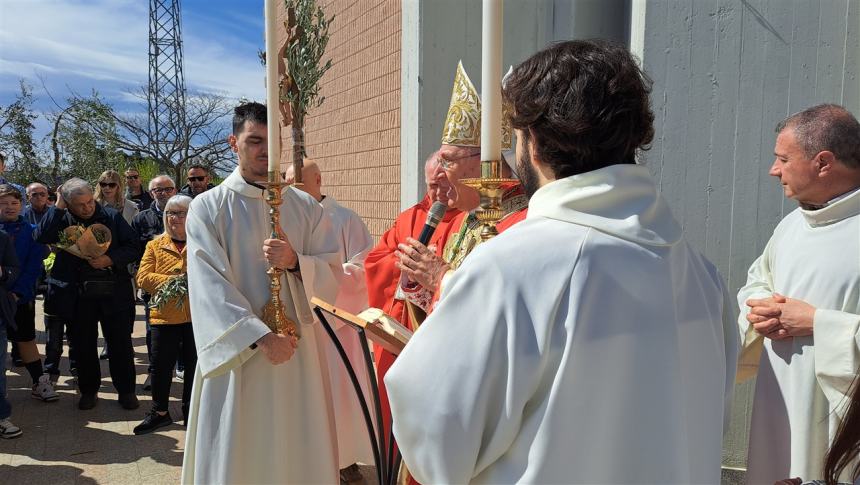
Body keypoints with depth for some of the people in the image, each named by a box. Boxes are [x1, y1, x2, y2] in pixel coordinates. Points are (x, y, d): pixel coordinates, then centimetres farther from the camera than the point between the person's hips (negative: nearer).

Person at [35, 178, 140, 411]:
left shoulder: (112, 217, 1)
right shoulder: (62, 220, 3)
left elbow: (133, 247, 0)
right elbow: (42, 237, -17)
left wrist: (111, 259, -16)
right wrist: (57, 206, -12)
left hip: (113, 293, -1)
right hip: (78, 296, 1)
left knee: (121, 344, 5)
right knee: (84, 346, 11)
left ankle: (126, 390, 19)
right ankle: (89, 390, 28)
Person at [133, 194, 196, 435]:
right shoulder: (155, 245, 8)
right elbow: (143, 277, -2)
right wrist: (173, 281, -15)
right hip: (164, 315, 1)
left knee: (195, 365, 9)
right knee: (161, 366, 8)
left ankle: (191, 412, 26)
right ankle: (159, 412, 26)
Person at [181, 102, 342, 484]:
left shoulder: (307, 207, 6)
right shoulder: (207, 208, -3)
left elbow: (332, 273, 2)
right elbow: (209, 286, -13)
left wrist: (295, 263, -18)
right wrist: (260, 336, -22)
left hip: (298, 348, 3)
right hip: (236, 351, -2)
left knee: (299, 450, 10)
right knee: (235, 450, 7)